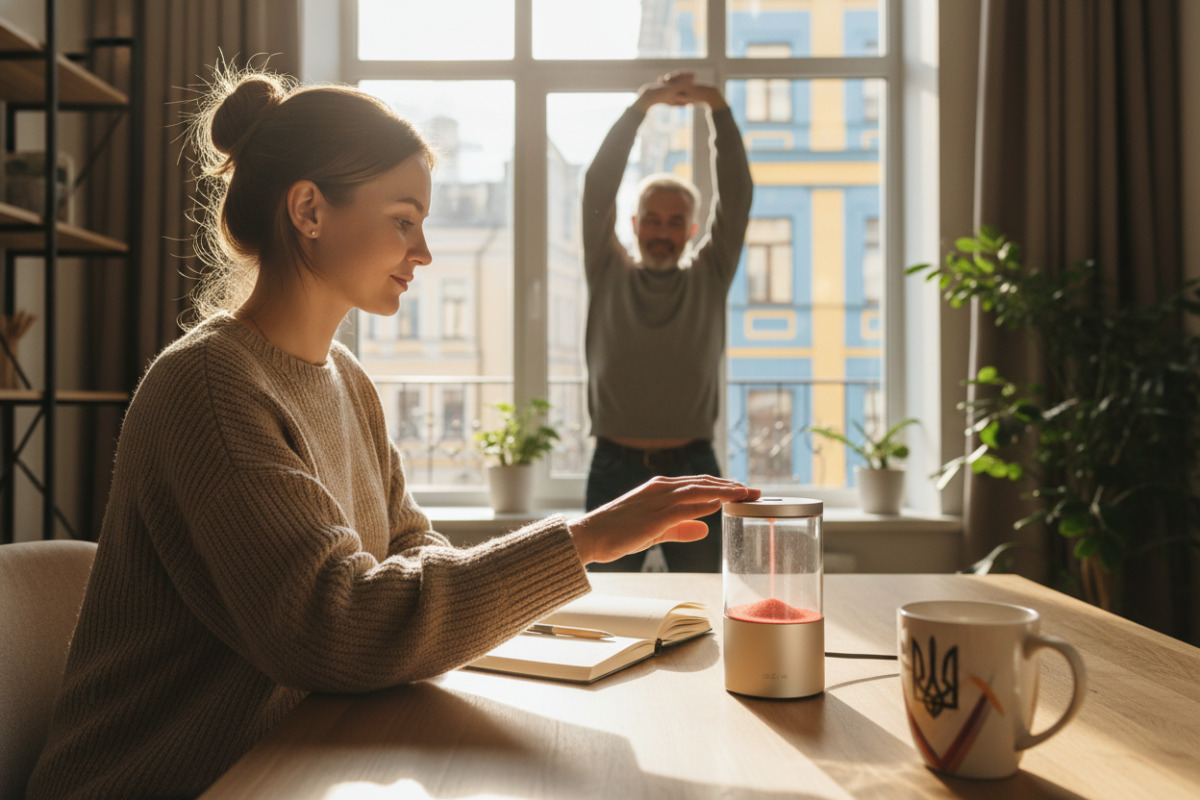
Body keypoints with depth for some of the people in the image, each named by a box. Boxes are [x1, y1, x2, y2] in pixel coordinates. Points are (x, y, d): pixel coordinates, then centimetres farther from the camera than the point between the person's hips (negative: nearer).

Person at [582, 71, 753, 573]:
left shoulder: (709, 281, 9)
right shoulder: (609, 277, 8)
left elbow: (736, 197, 0)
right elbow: (598, 189, -1)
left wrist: (719, 111, -9)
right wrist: (640, 107, -8)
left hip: (692, 472, 1)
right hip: (615, 471, 0)